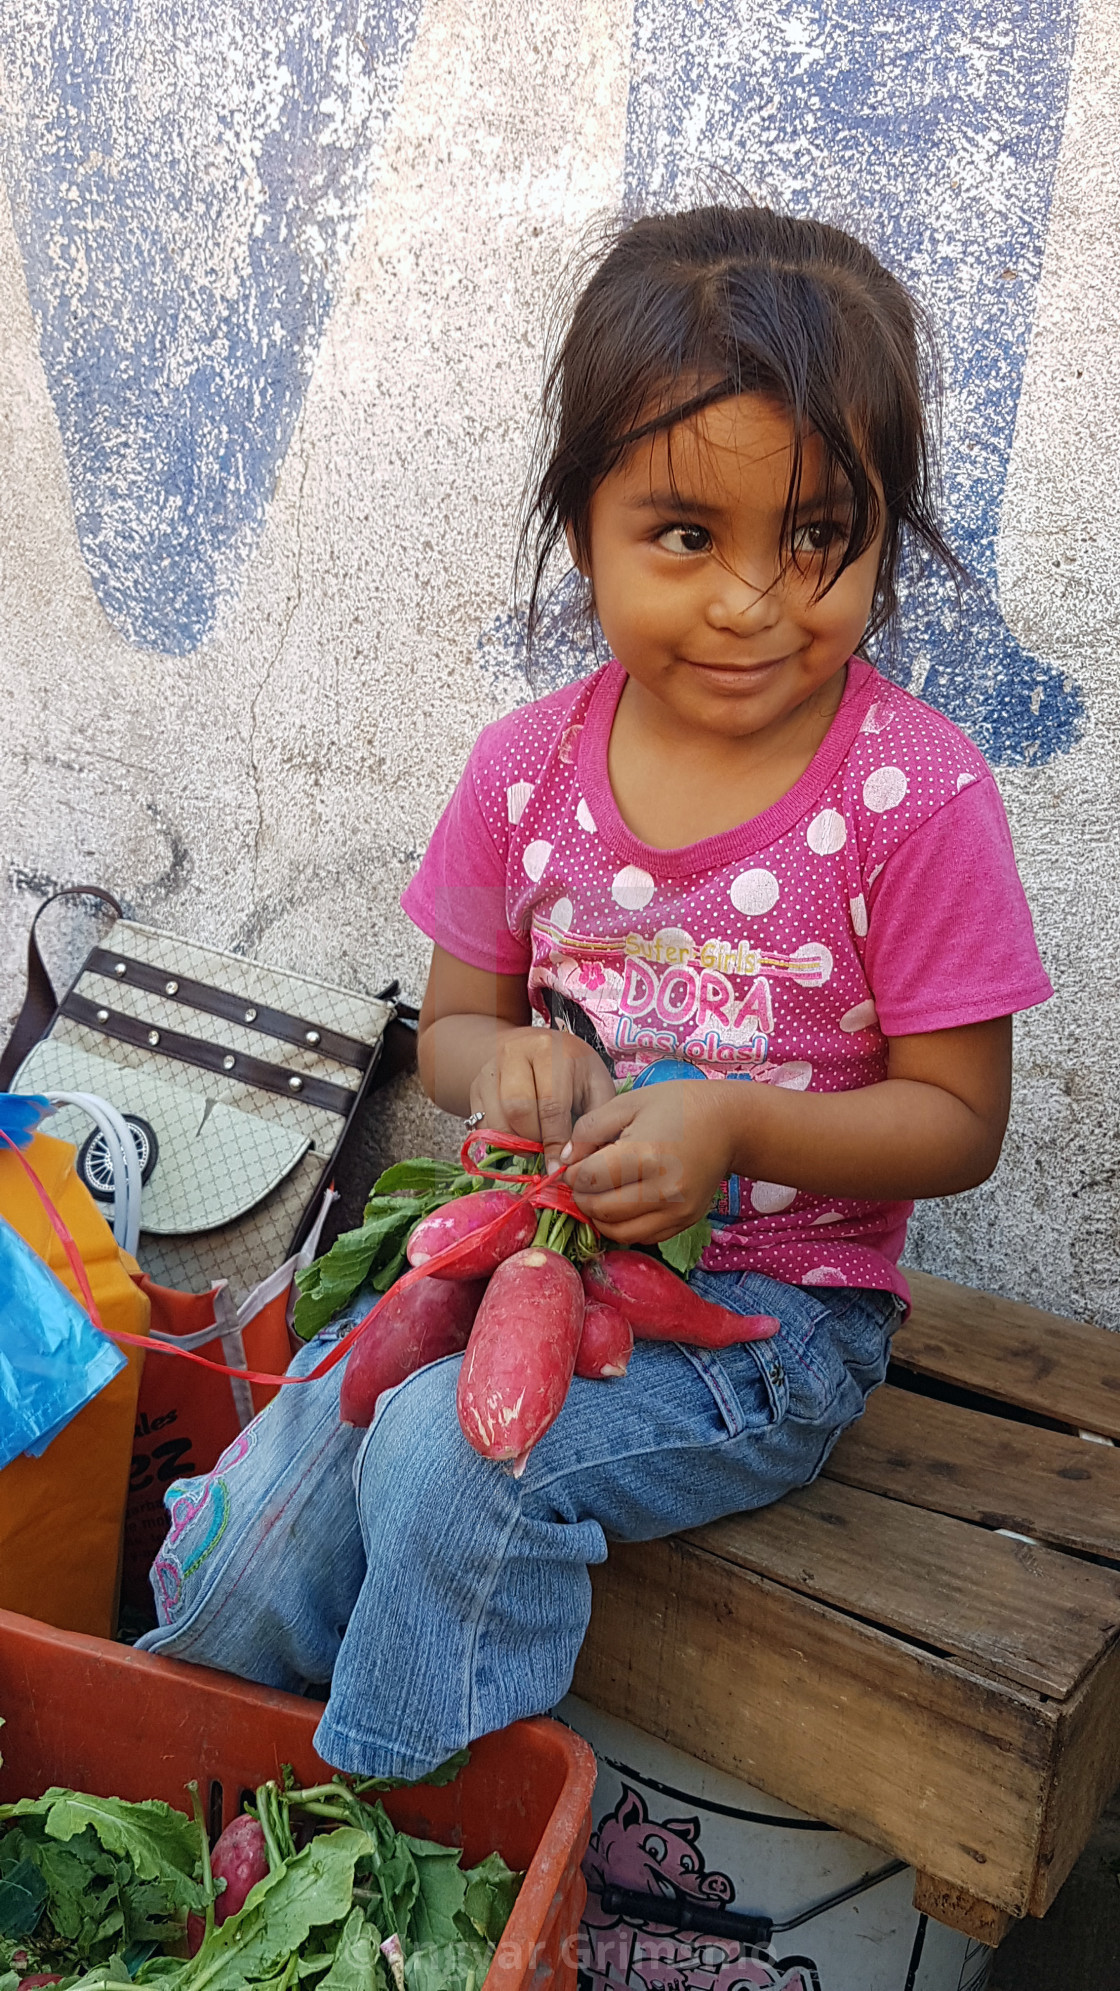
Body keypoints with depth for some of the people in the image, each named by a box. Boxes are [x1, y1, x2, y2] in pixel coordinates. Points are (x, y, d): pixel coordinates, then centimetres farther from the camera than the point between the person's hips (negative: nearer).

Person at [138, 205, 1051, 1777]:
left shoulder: (916, 793, -14)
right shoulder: (528, 772, -2)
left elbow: (959, 1117, -8)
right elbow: (452, 1023, 9)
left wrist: (732, 1127, -24)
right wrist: (503, 1060, -16)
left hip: (777, 1306, -3)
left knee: (455, 1453, -26)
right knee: (263, 1520, -11)